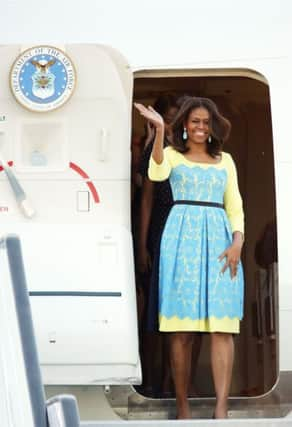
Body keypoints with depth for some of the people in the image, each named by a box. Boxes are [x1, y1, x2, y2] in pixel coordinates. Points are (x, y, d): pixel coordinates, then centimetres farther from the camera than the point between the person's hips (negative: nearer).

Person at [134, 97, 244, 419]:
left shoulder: (225, 160, 19)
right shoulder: (172, 154, 9)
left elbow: (235, 205, 13)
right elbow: (156, 173, -14)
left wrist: (237, 242, -3)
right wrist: (159, 129, -24)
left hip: (219, 238, 2)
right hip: (182, 237, -2)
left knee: (222, 326, -8)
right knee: (181, 327, -3)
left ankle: (221, 409, -12)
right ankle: (182, 406, 3)